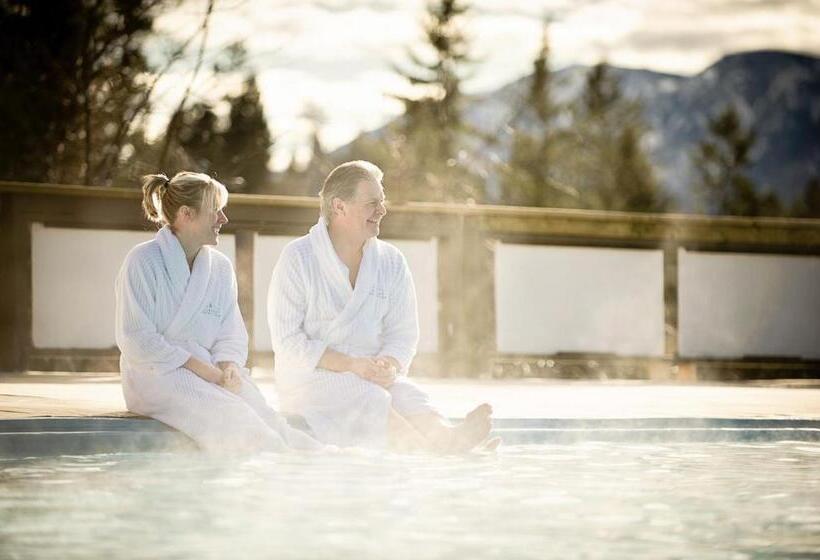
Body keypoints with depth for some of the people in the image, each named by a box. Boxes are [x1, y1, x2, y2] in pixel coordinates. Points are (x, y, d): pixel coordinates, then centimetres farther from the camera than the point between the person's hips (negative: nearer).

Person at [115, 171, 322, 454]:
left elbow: (231, 336, 13)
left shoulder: (220, 267, 14)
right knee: (235, 419, -33)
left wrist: (228, 367, -12)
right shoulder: (143, 261, -4)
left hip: (211, 374, 5)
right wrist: (202, 369, -16)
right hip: (157, 375, -5)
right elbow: (135, 340, -11)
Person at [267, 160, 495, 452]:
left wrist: (389, 366, -16)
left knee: (406, 394, -30)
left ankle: (445, 437, -61)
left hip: (374, 376, 4)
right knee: (367, 396, -35)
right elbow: (287, 341, -9)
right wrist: (351, 365, -20)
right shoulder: (298, 257, -3)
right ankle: (438, 447, -60)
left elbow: (403, 333, 9)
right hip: (310, 379, -4)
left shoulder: (391, 261, 10)